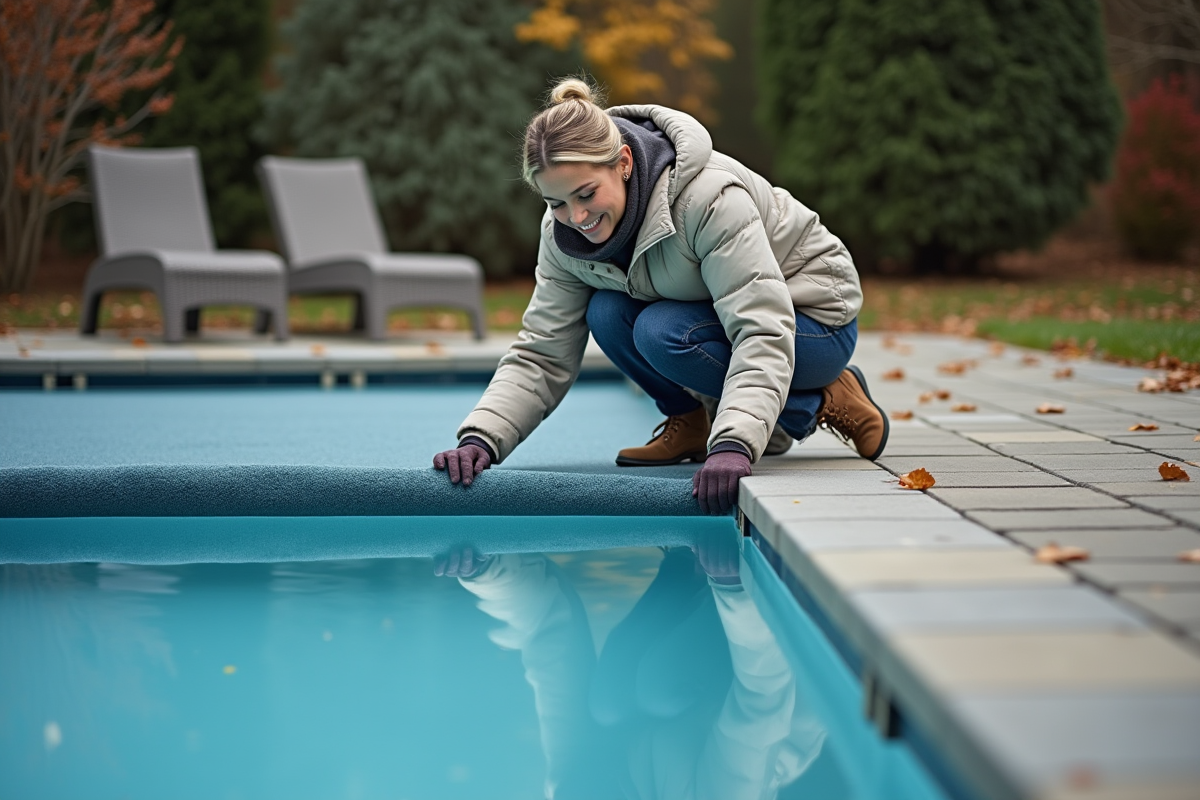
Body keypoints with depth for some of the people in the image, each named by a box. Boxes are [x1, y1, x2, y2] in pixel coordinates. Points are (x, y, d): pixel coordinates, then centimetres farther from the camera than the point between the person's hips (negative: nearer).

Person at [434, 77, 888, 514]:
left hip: (818, 321, -6)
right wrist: (481, 438, -27)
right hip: (712, 311, 6)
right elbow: (540, 355, -11)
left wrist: (732, 445, -52)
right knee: (607, 315, -21)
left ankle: (816, 405, -11)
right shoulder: (564, 232, -13)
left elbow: (763, 335, -39)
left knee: (663, 335, -31)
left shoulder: (710, 197, -33)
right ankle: (693, 420, 0)